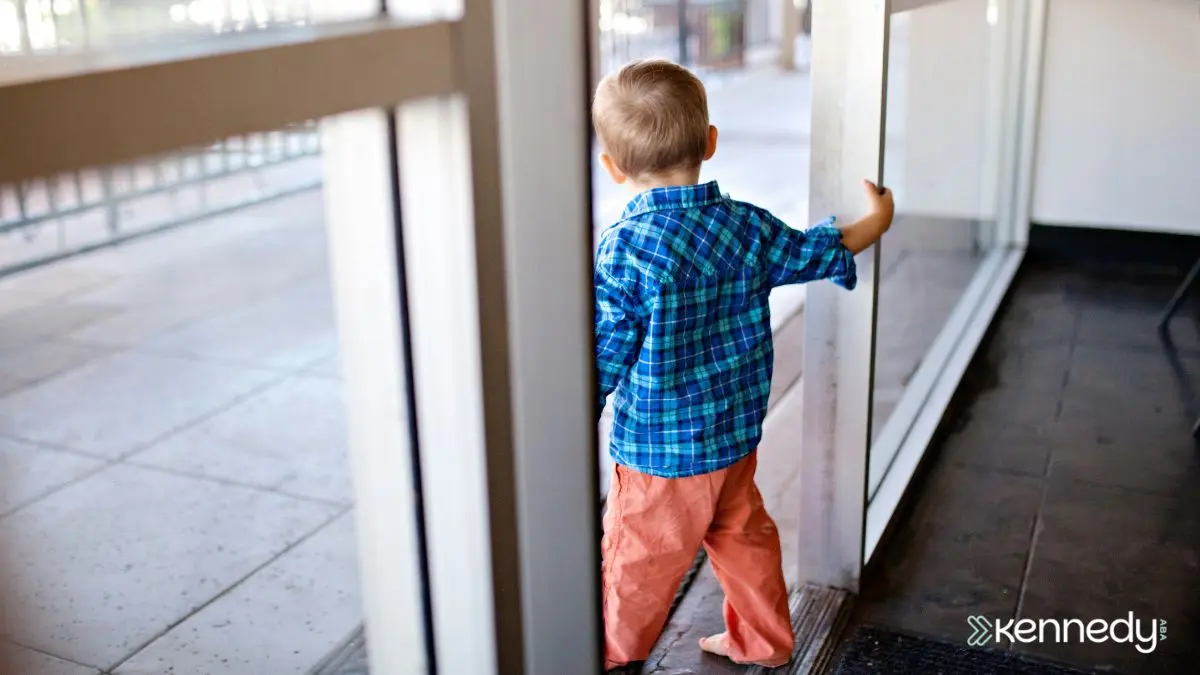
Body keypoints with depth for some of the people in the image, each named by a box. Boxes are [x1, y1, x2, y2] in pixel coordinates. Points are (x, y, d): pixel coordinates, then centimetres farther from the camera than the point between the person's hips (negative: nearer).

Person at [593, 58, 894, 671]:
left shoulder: (624, 249, -23)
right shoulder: (748, 226, -6)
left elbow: (605, 354, -20)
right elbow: (815, 253, 11)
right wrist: (877, 221, 31)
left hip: (660, 449, -6)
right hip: (738, 435, 6)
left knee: (637, 553, 14)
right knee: (743, 536, 24)